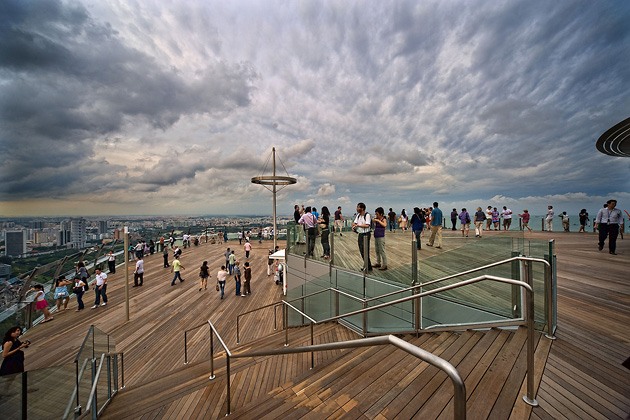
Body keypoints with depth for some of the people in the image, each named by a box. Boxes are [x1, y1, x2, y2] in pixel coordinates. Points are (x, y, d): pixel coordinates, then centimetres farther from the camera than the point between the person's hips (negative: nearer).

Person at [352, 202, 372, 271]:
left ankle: (368, 267, 7)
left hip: (365, 234, -8)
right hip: (360, 234, 8)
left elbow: (367, 225, -20)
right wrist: (354, 226, -11)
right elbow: (354, 223, 11)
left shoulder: (367, 215, -13)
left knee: (365, 251, -5)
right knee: (361, 250, 13)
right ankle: (366, 265, 26)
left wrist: (358, 225, -19)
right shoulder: (358, 215, 11)